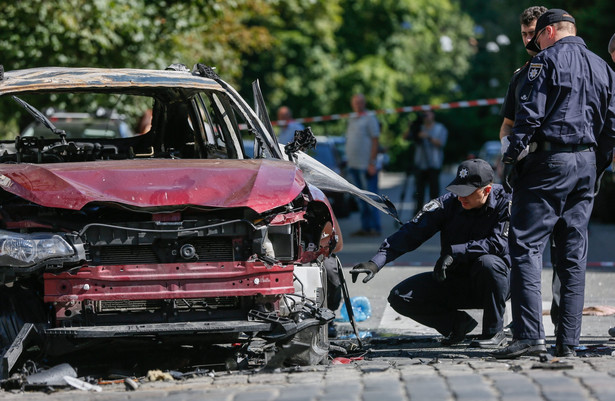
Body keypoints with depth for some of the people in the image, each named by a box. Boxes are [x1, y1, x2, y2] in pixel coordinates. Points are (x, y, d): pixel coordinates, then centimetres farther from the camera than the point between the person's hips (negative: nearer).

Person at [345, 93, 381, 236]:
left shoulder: (369, 119, -5)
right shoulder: (352, 120, 18)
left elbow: (375, 141, -10)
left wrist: (372, 163, -17)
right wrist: (348, 160, 15)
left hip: (366, 165, -8)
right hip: (353, 166, 8)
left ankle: (375, 228, -5)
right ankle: (365, 227, 13)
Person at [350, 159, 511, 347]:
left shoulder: (505, 203, -16)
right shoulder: (448, 202, -9)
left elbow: (500, 243, -28)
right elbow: (412, 232, -13)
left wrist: (454, 252, -32)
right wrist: (376, 262, -25)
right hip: (453, 282, 4)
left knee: (488, 262, -38)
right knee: (400, 297, -11)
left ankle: (494, 331, -17)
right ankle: (458, 323, 7)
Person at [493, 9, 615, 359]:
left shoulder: (547, 60, -4)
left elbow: (529, 114, -12)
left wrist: (513, 159, -9)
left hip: (549, 161, -7)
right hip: (587, 164, 7)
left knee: (526, 247, -7)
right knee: (574, 254, 8)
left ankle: (530, 334, -18)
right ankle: (568, 341, 6)